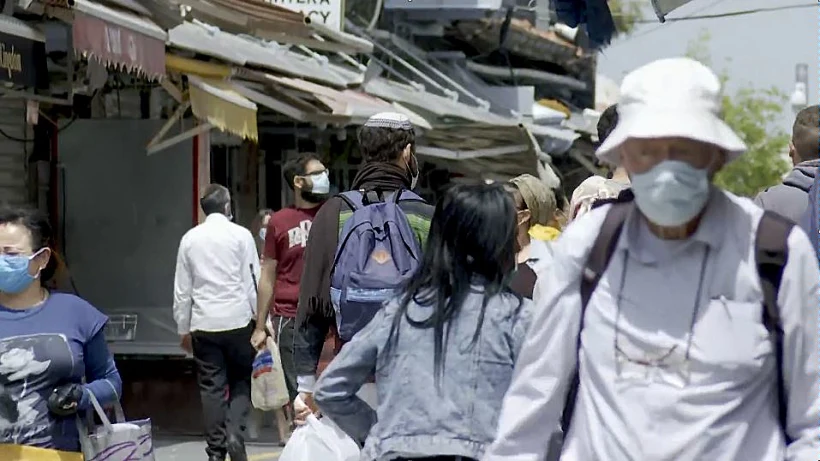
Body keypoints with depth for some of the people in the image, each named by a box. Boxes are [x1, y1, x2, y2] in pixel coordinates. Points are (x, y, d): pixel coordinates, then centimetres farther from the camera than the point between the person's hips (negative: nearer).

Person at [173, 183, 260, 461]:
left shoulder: (190, 239, 6)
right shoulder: (241, 235, -3)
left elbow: (182, 289, 8)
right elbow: (253, 281, -4)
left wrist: (184, 328, 14)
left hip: (204, 324, 2)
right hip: (238, 321, -2)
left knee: (211, 388, 6)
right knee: (241, 383, 9)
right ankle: (235, 434, -10)